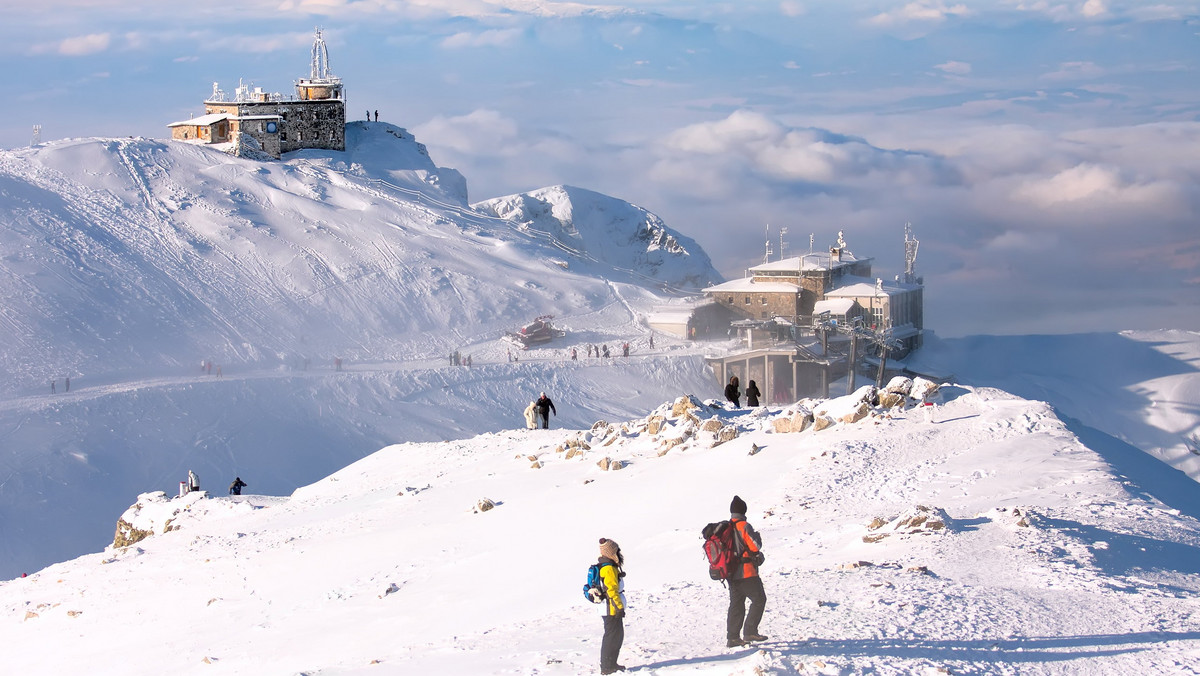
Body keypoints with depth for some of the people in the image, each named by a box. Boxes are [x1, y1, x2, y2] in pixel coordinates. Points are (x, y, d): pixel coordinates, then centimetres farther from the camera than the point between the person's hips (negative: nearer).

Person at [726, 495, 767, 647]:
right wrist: (757, 537, 6)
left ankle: (732, 638, 8)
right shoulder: (744, 526, -14)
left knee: (736, 604, 11)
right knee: (759, 599, 1)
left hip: (732, 573, 7)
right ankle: (750, 632, -5)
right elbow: (755, 546, -14)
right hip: (747, 572, -7)